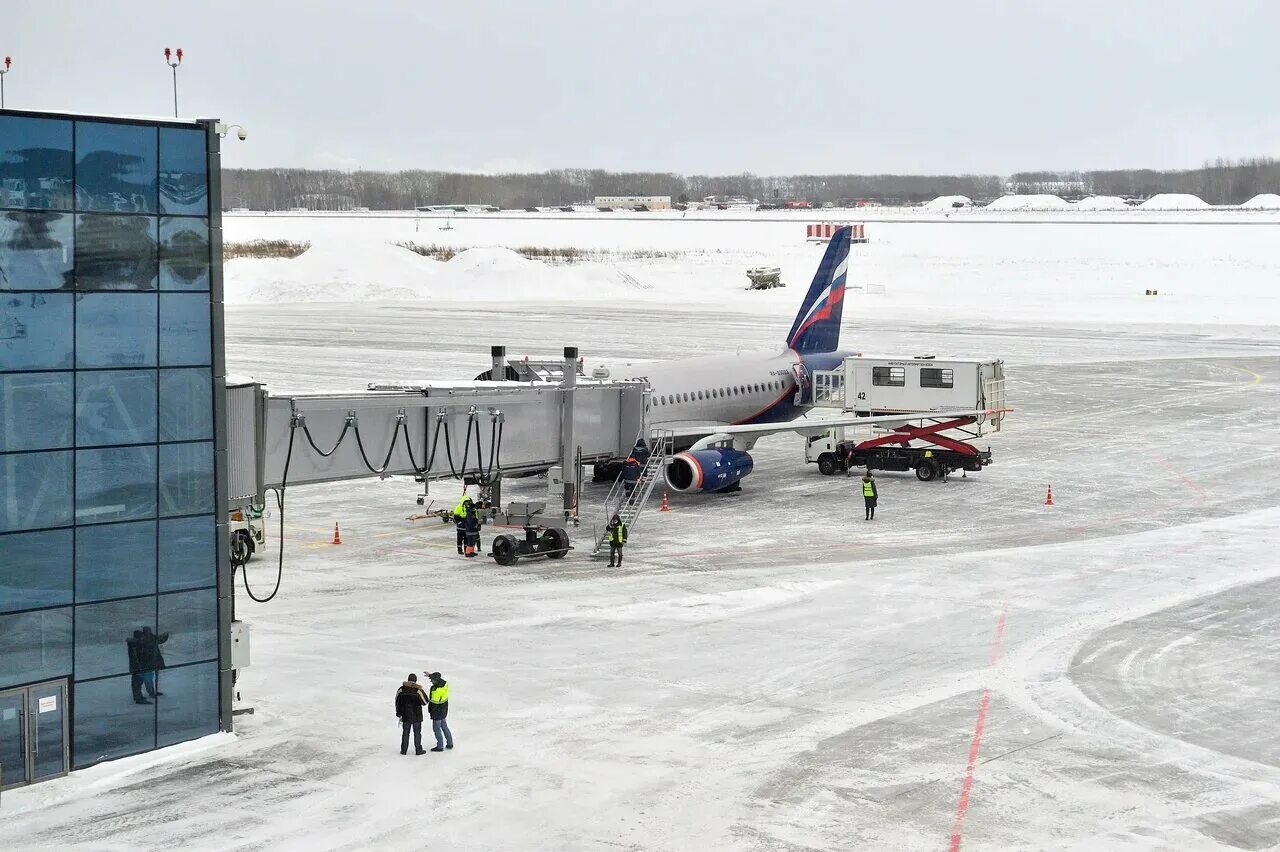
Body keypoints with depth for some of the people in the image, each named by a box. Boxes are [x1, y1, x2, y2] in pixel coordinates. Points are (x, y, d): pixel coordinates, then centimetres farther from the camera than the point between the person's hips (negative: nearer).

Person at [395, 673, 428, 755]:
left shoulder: (402, 689, -6)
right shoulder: (418, 690, -15)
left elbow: (397, 702, 2)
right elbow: (425, 702, -7)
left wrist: (398, 713, 14)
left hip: (405, 715, 2)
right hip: (416, 715, -2)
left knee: (405, 732, 13)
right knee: (417, 732, 9)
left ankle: (404, 750, 17)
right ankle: (418, 750, 14)